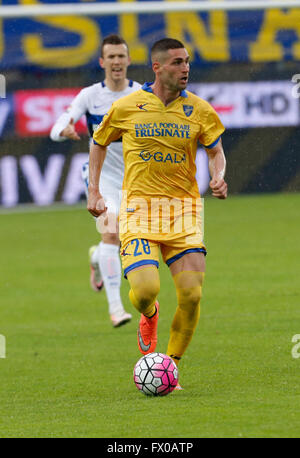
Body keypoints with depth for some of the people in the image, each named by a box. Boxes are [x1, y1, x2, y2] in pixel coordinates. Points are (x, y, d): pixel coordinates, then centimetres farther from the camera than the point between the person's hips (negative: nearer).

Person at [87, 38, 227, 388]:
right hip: (139, 208, -2)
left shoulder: (199, 109, 3)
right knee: (145, 288, -19)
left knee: (192, 294, -10)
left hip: (183, 208, 2)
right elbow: (99, 143, 16)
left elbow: (216, 151, 12)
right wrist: (93, 192, 9)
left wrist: (217, 178, -10)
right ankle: (149, 316, 21)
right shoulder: (126, 107, 0)